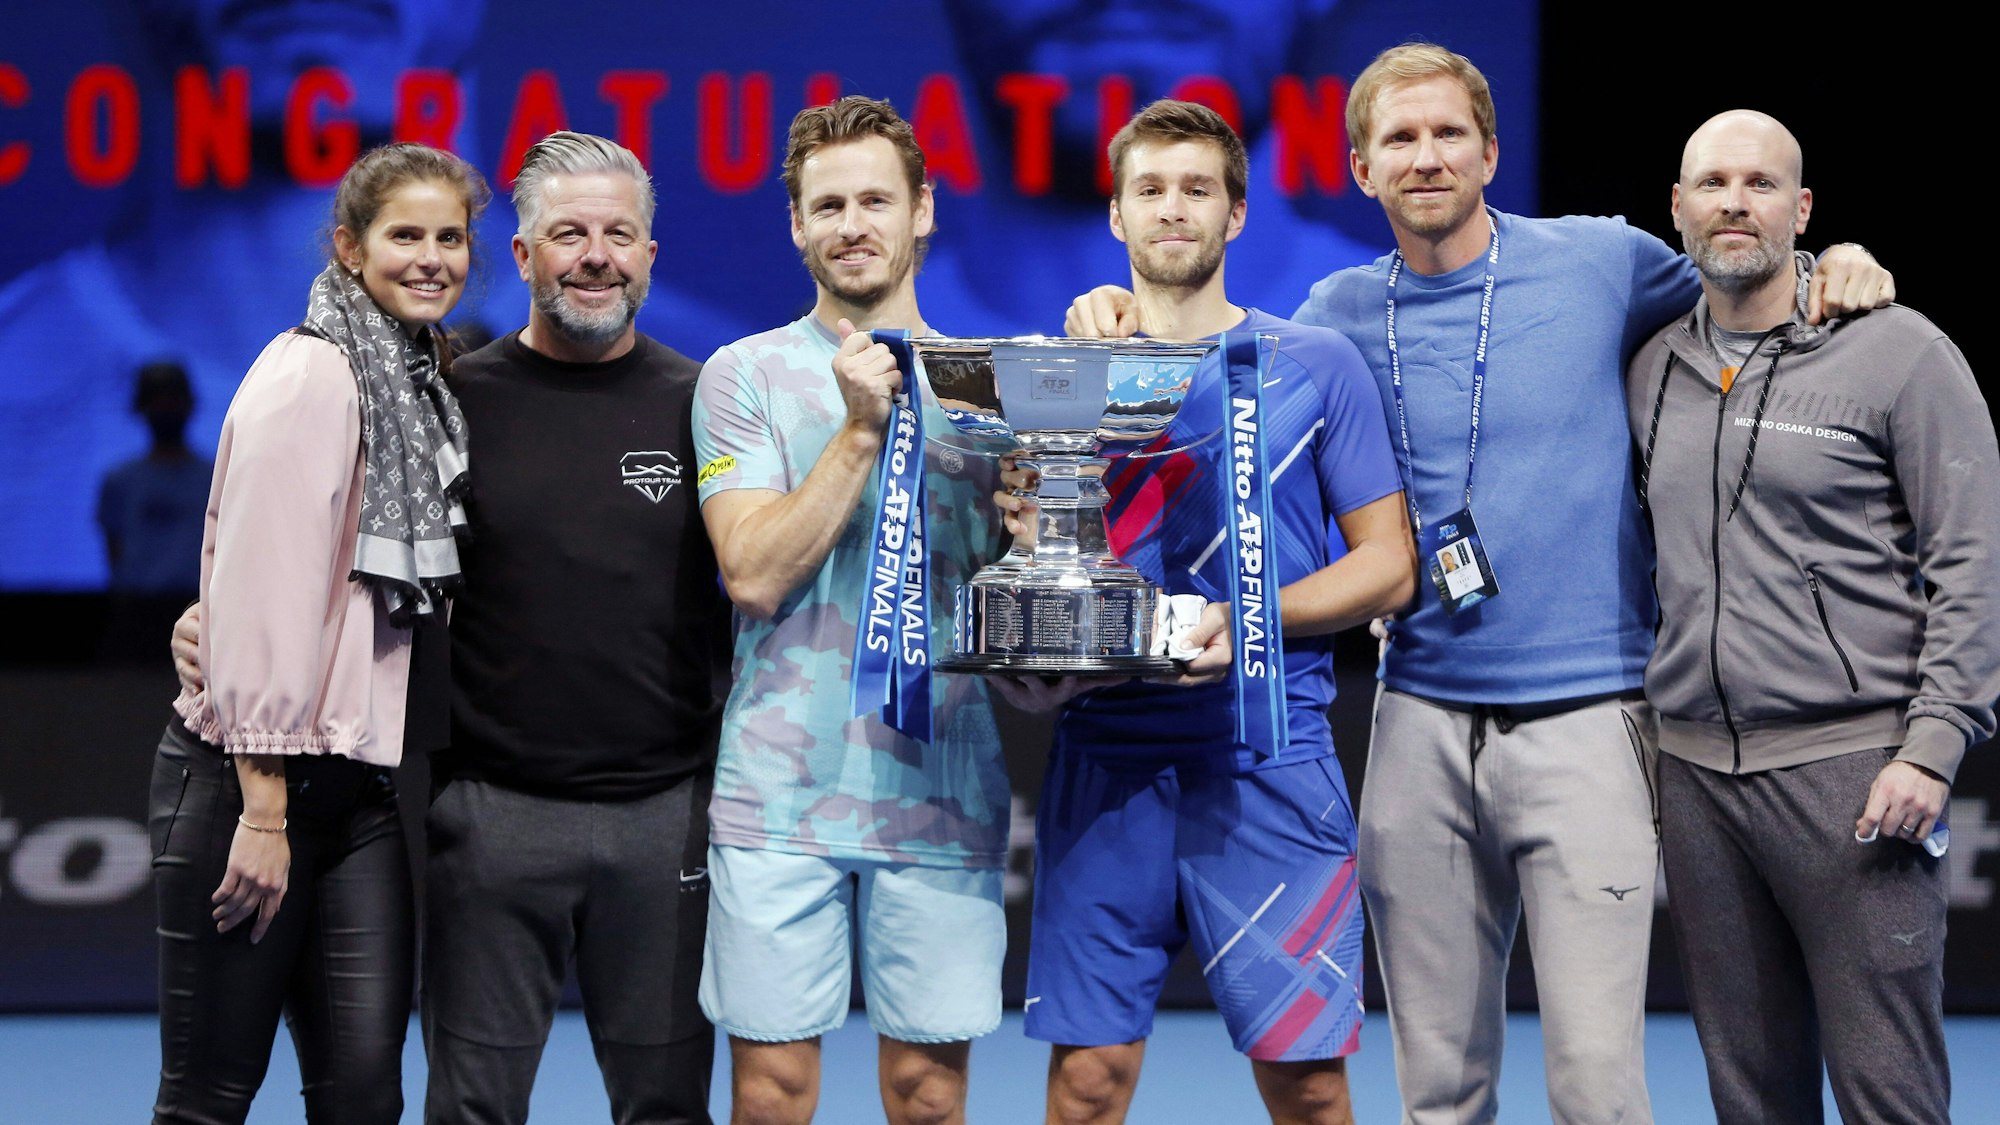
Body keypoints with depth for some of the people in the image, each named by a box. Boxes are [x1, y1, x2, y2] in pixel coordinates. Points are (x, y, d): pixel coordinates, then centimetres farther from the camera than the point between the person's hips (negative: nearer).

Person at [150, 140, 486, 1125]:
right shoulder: (313, 374, -11)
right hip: (246, 780, -8)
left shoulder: (420, 382, 14)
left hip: (359, 786, 8)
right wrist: (262, 809, -19)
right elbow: (259, 591, -17)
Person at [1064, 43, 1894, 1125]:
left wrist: (1834, 274, -3)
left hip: (1583, 718, -3)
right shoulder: (1343, 314, 9)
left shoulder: (1603, 262, 2)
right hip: (1422, 721, 3)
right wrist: (1122, 321, 2)